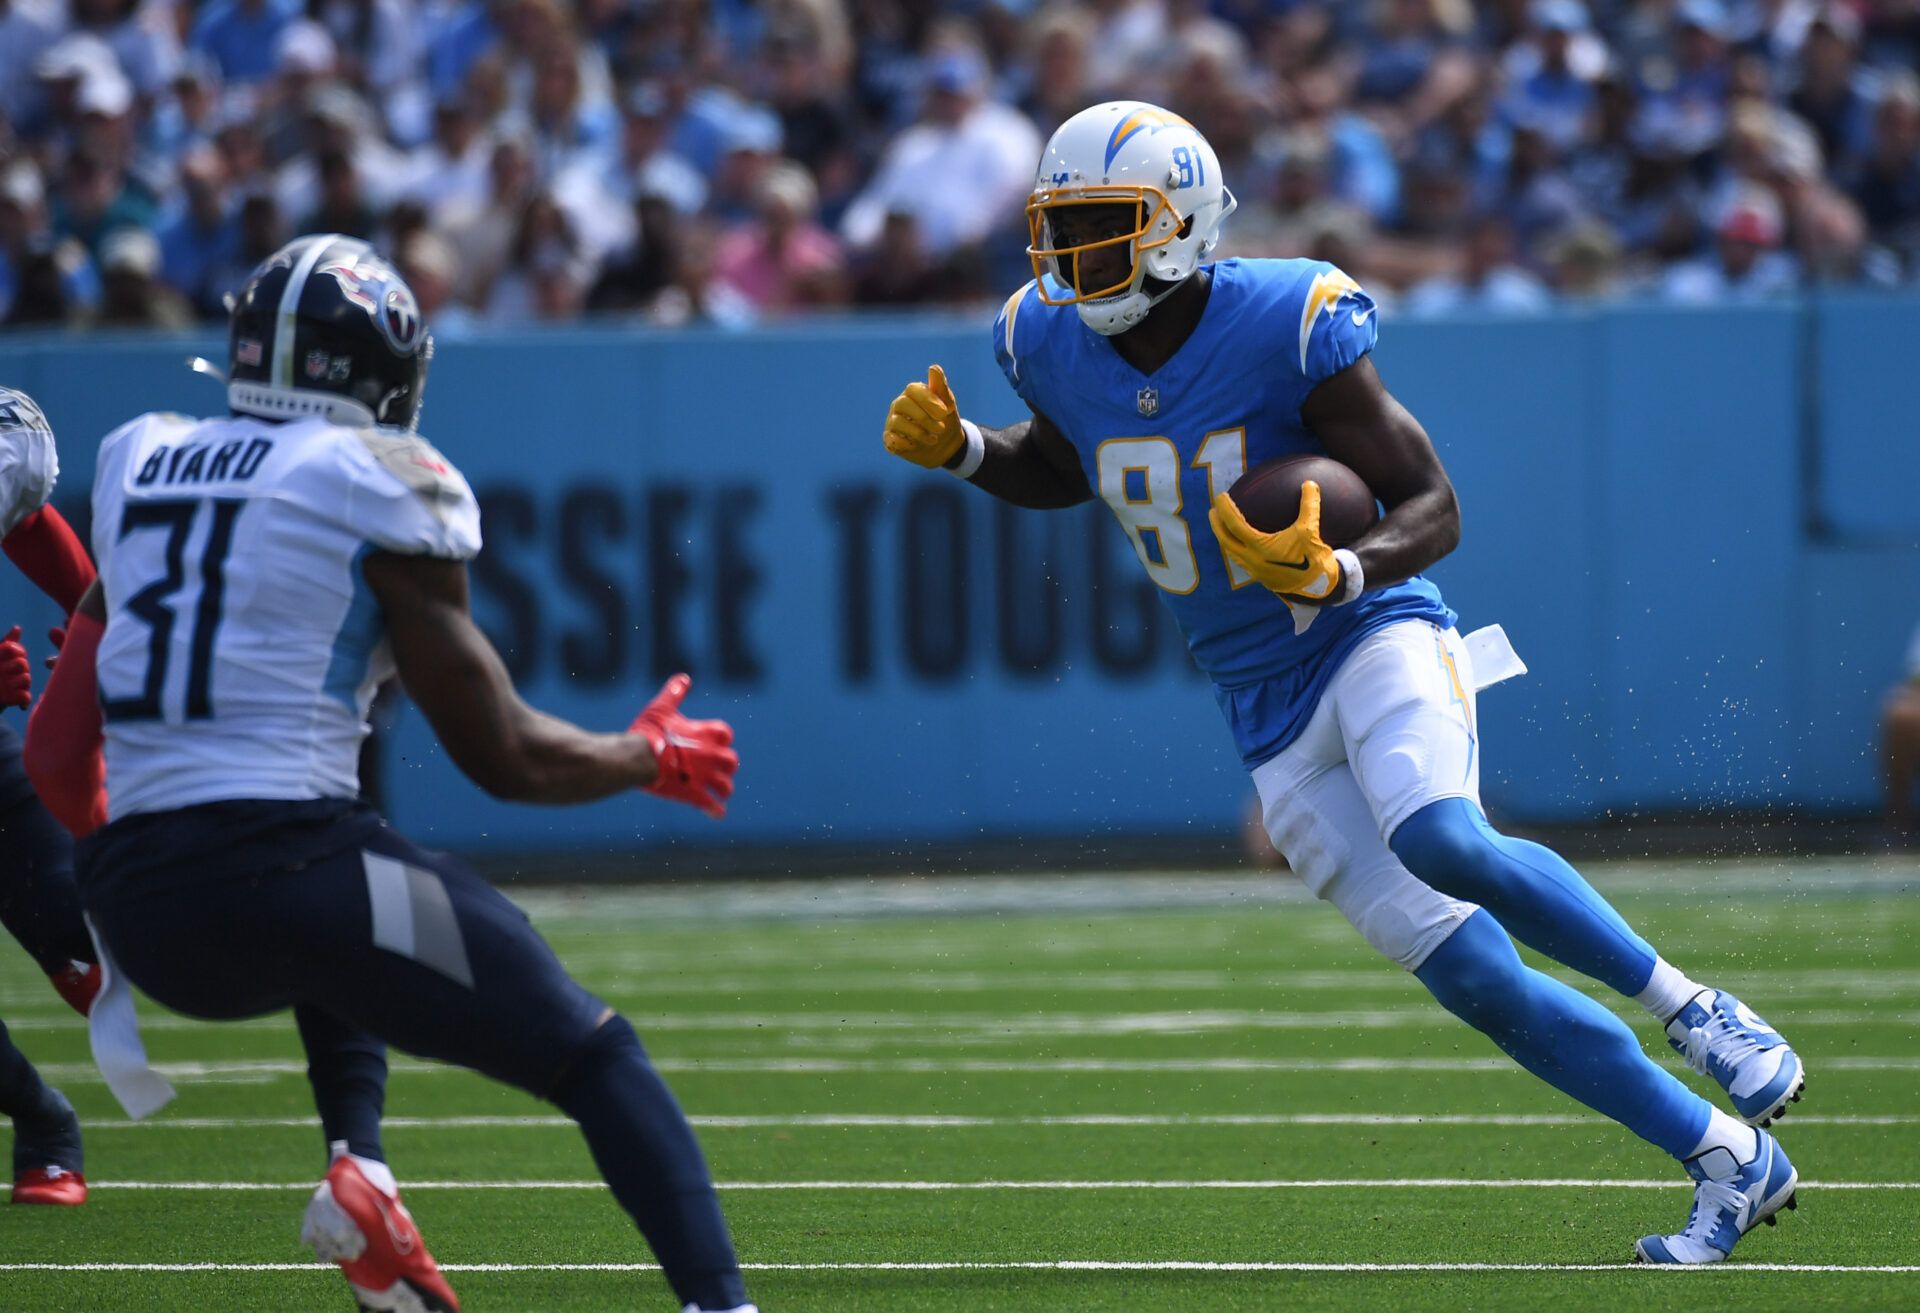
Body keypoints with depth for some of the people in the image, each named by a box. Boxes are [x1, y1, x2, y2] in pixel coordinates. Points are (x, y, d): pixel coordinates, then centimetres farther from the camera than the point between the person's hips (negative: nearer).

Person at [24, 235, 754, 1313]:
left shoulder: (141, 465, 16)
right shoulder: (382, 488, -1)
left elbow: (56, 755, 16)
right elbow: (505, 757, 2)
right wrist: (653, 756, 20)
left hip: (134, 902, 6)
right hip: (284, 854, -6)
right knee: (599, 1057, 4)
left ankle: (359, 1168, 13)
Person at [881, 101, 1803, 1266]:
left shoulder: (1285, 330, -17)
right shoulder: (1061, 349, -1)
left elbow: (1435, 509, -13)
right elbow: (1059, 470, 23)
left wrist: (1338, 573, -32)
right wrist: (958, 450, 4)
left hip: (1374, 638, -5)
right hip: (1273, 720, 5)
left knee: (1443, 844, -37)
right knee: (1473, 977, -4)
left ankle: (1687, 1004, -16)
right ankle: (1731, 1163, 6)